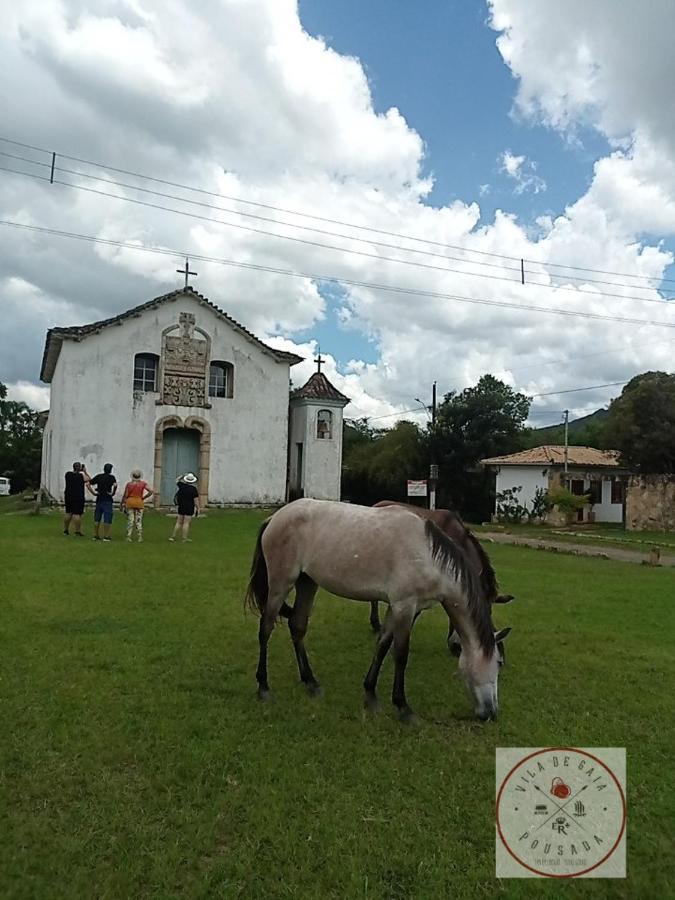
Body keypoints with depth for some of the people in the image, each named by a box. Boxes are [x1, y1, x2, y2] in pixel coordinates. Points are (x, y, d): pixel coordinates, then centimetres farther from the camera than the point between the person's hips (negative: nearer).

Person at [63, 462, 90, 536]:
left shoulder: (68, 474, 4)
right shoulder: (82, 475, -10)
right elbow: (89, 480, 2)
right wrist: (85, 471, 5)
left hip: (68, 496, 5)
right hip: (78, 497, -5)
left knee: (68, 513, 14)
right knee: (77, 514, -5)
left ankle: (65, 530, 21)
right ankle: (77, 531, -5)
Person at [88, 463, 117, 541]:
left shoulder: (98, 476, 8)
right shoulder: (111, 477, -5)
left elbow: (88, 485, 4)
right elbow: (115, 485, -25)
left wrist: (93, 493, 6)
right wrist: (113, 493, -12)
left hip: (99, 499, 5)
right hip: (107, 500, -5)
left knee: (97, 518, 12)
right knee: (107, 519, 0)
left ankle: (95, 535, 16)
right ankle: (106, 536, 0)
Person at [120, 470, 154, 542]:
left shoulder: (129, 484, 0)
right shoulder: (143, 484, -1)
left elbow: (125, 495, 0)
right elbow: (151, 491, -9)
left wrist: (123, 504, 11)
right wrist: (144, 498, 1)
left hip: (130, 502, 0)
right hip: (139, 503, 0)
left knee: (130, 520, 6)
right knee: (139, 521, 4)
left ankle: (128, 536, 5)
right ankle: (140, 537, 2)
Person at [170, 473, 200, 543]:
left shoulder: (182, 486, -1)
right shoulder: (194, 489, -12)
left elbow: (177, 481, 21)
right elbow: (196, 500, -12)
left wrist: (183, 476, 32)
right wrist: (197, 509, -5)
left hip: (181, 507, 4)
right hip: (189, 508, -4)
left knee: (179, 522, 13)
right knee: (186, 523, -2)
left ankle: (173, 536, 16)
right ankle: (184, 538, 0)